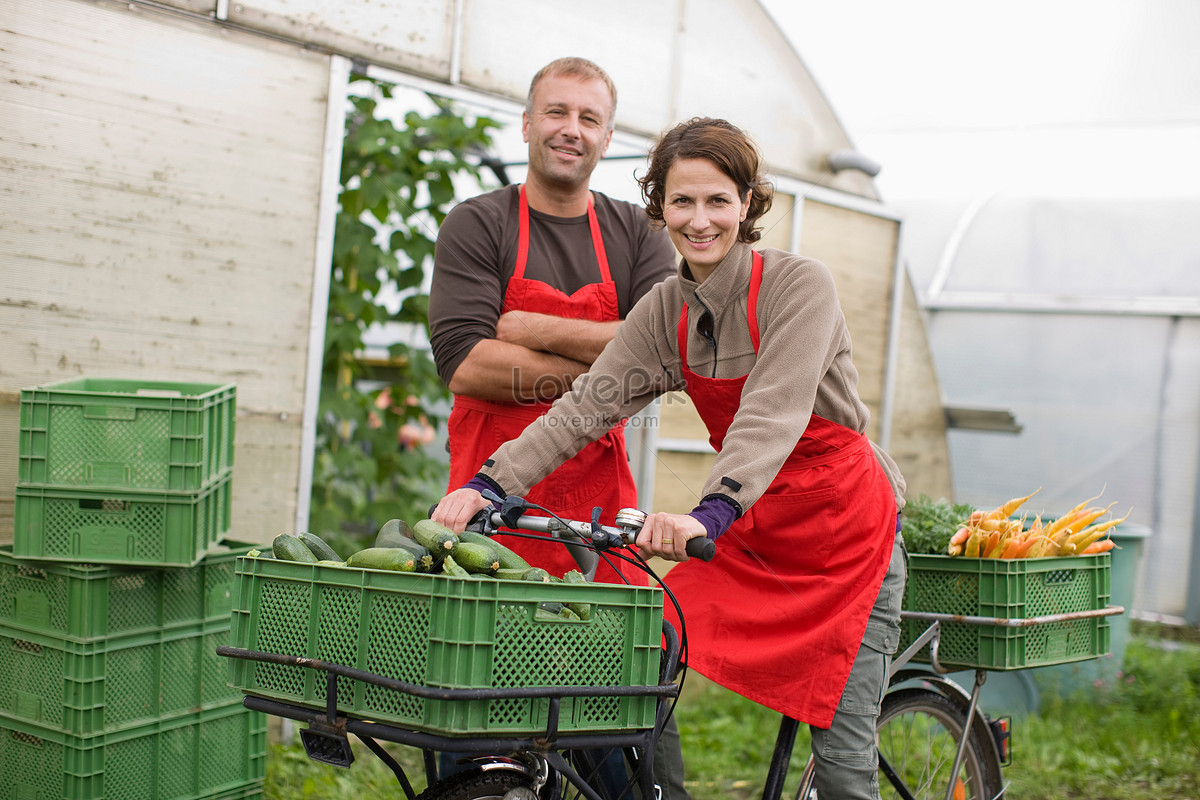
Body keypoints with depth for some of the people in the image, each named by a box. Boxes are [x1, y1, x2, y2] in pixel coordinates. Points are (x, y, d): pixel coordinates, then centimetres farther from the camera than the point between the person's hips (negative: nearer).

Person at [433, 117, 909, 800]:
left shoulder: (798, 284, -16)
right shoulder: (666, 310, 1)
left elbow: (774, 411, -30)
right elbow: (588, 404, -6)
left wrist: (710, 513, -45)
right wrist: (490, 483, -19)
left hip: (844, 525, -5)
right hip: (752, 526, 5)